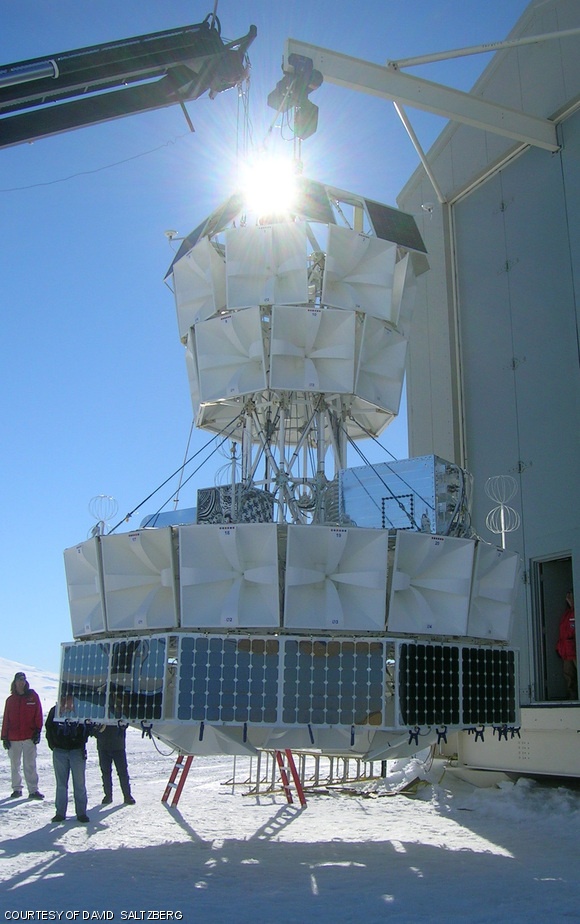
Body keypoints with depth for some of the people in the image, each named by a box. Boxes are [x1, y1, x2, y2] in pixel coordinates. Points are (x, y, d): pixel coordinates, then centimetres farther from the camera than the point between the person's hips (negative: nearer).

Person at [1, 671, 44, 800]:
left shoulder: (33, 696, 4)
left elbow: (38, 715, 3)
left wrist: (37, 731, -3)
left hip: (29, 737, -2)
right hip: (13, 738, 2)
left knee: (30, 765, -4)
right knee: (15, 765, 8)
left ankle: (33, 790, -2)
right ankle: (16, 788, 17)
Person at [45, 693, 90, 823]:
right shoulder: (55, 711, 2)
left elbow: (87, 728, 6)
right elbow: (49, 728, 10)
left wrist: (81, 743, -2)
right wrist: (52, 744, 4)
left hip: (77, 751, -2)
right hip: (59, 751, 2)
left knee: (79, 783, 2)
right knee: (61, 784, 8)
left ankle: (81, 812, 9)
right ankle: (60, 812, 15)